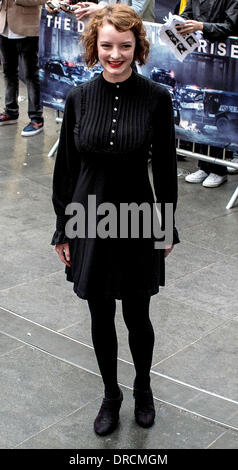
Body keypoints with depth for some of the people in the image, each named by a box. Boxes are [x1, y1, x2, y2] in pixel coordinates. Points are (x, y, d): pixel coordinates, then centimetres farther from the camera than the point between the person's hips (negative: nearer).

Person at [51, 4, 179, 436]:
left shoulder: (156, 99, -9)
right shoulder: (78, 98, -4)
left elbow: (165, 168, -2)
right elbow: (66, 167, 2)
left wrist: (168, 226, 1)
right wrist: (62, 229, 4)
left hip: (137, 224, -1)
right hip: (90, 224, 2)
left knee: (137, 318, 13)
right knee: (101, 318, 15)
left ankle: (143, 389, 41)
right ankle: (111, 394, 39)